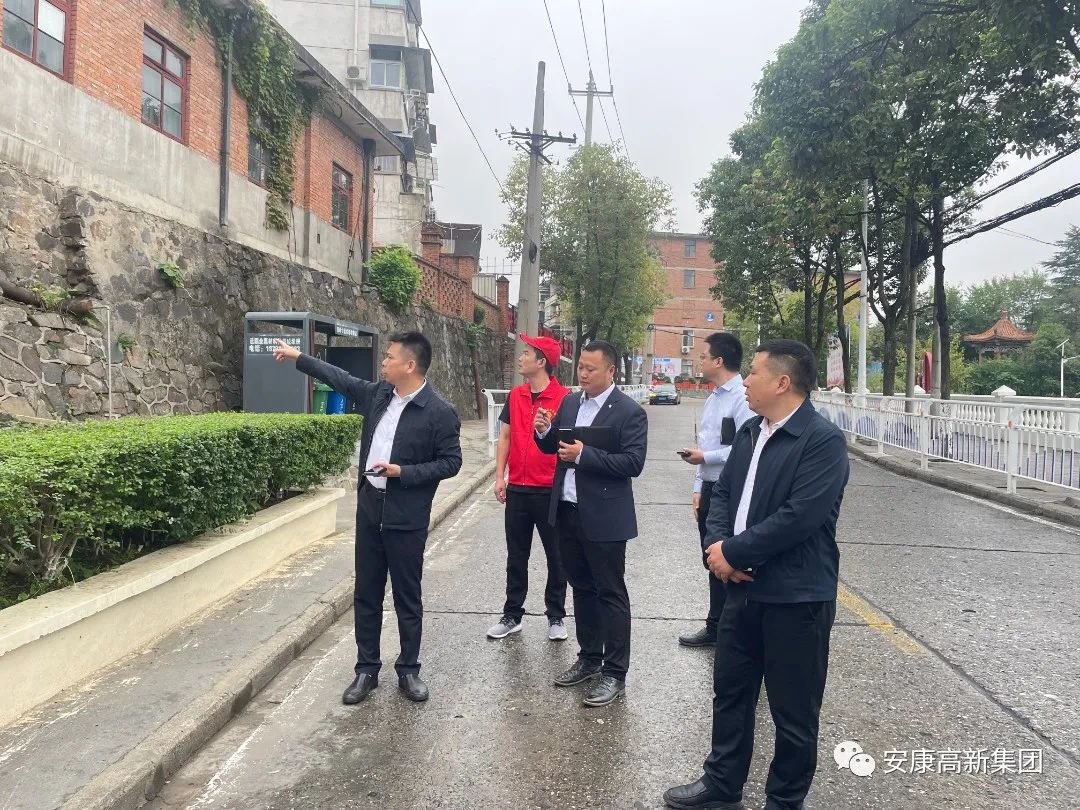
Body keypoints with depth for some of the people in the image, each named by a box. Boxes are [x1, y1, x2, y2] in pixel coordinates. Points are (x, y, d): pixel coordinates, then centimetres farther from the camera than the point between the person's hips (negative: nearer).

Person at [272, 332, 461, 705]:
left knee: (407, 597, 8)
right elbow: (342, 380, 18)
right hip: (369, 509, 6)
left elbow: (450, 462, -12)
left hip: (407, 518, -5)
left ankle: (408, 670, 25)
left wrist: (403, 472, -20)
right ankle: (366, 668, 26)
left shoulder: (440, 412, -15)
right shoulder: (378, 394, 3)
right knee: (366, 594, 13)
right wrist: (298, 357, 23)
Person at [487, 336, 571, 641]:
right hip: (517, 490, 4)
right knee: (516, 557, 14)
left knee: (556, 557, 9)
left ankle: (555, 617, 24)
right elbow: (505, 437, 9)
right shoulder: (515, 396, 6)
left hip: (550, 491, -4)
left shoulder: (564, 397, -9)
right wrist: (500, 477, 3)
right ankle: (512, 615, 26)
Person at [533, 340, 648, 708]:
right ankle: (589, 658, 33)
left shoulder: (630, 412, -12)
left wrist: (584, 455, -24)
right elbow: (554, 448, 14)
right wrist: (545, 432, -8)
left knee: (610, 593, 4)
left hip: (603, 517, -7)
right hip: (567, 512, 7)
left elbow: (633, 463, -19)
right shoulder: (570, 402, 9)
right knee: (582, 588, 18)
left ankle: (614, 673, 15)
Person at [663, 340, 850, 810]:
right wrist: (717, 544, -8)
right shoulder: (750, 432, 9)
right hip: (744, 588, 8)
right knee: (729, 692, 19)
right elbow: (723, 493, 11)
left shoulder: (823, 440, -17)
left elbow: (799, 517, -24)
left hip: (796, 596, -7)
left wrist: (733, 552, -17)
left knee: (793, 711, 11)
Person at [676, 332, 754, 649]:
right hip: (709, 489, 9)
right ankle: (715, 626, 32)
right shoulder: (714, 398, 13)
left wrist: (705, 457, -16)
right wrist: (699, 488, 15)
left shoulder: (742, 398, -16)